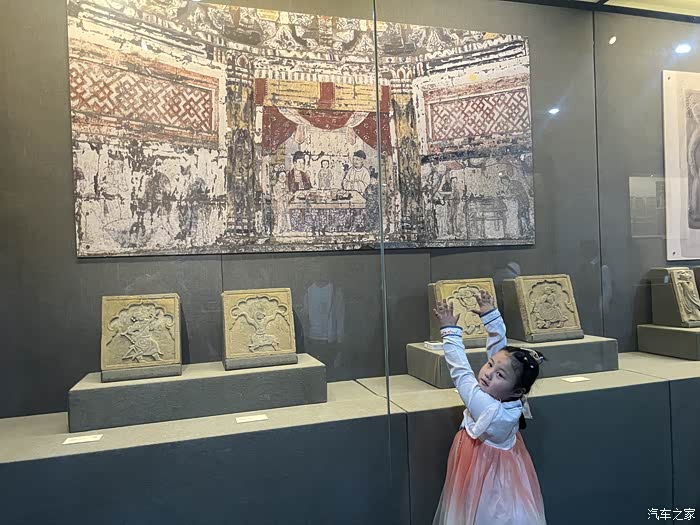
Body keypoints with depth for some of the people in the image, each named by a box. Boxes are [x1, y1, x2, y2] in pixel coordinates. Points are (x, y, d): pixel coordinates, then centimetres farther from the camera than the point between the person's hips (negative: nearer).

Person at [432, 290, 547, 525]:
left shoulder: (490, 410, -32)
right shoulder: (507, 401, -12)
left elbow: (461, 374, -27)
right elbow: (498, 347, -5)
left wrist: (450, 331, -23)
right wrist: (491, 315, -2)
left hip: (488, 482, -8)